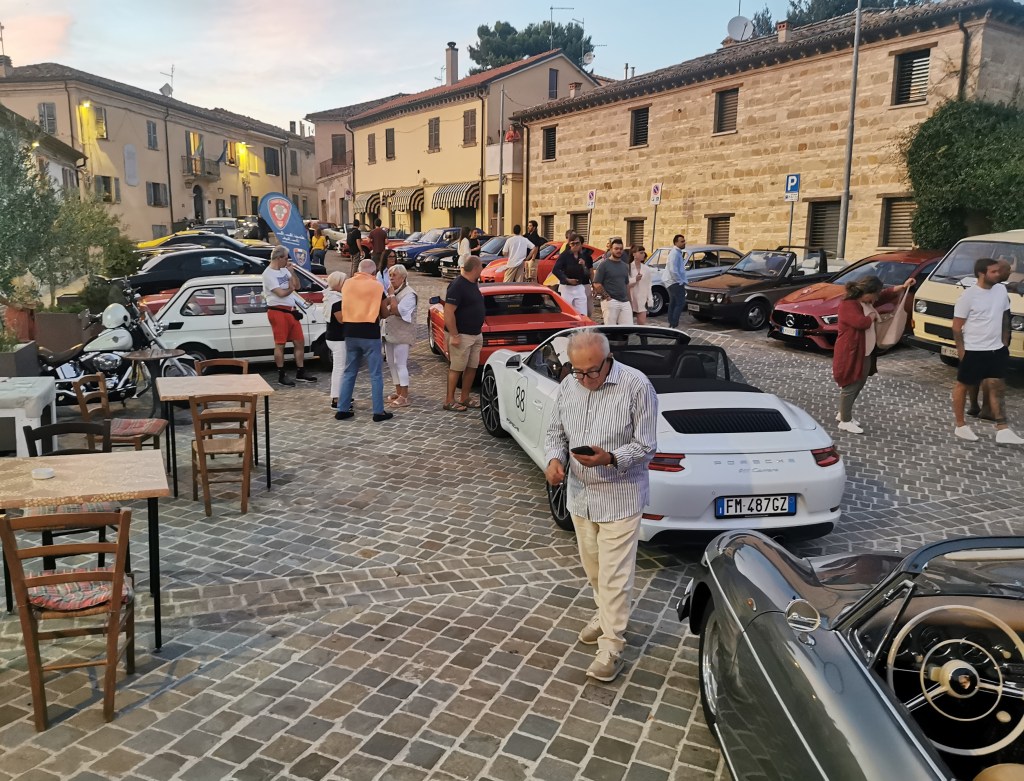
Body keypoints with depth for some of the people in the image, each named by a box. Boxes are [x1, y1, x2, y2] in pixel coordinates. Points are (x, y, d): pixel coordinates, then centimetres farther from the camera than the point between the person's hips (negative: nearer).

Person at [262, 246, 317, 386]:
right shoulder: (268, 274, -11)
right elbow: (281, 293, -18)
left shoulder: (284, 270, 14)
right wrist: (290, 288, 0)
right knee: (280, 344, -2)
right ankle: (281, 376, 4)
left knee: (300, 341, 10)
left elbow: (297, 286, 14)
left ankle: (300, 373, 19)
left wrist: (292, 271, 2)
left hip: (291, 311, 8)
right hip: (278, 311, -8)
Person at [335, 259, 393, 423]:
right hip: (370, 334, -4)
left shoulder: (347, 283, 6)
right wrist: (391, 305, 24)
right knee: (376, 374, 3)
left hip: (350, 333, 4)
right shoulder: (377, 286, -5)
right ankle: (378, 412, 5)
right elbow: (385, 314, 2)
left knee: (349, 372, 14)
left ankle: (342, 410, 14)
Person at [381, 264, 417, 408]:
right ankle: (398, 392, 22)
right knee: (392, 364, 12)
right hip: (388, 333, 8)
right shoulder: (390, 291, 14)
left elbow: (398, 311, -22)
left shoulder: (409, 294, -11)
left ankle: (404, 397, -5)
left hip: (401, 334, -8)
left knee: (400, 364, -8)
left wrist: (392, 295, -17)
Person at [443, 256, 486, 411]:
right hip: (461, 335, -9)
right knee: (456, 368, -3)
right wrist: (454, 336, -23)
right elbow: (448, 313, -22)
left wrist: (479, 331, 19)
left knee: (472, 367, 12)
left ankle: (465, 398, 22)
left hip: (476, 334, 9)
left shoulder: (473, 284, 12)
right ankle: (449, 401, 5)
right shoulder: (457, 286, -18)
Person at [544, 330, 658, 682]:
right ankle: (607, 615, 42)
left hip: (620, 497, -6)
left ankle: (611, 645, 10)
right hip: (580, 494, 6)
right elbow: (554, 431, 8)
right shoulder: (568, 385, -1)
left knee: (614, 574, -2)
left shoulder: (637, 386, -18)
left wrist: (609, 458, -31)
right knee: (592, 567, 20)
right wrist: (554, 459, -13)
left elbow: (646, 447, -14)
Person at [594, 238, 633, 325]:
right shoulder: (604, 265, -3)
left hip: (625, 302, 6)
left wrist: (630, 301, 18)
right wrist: (607, 297, -13)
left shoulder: (625, 266, 18)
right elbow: (597, 284, -8)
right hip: (610, 302, -6)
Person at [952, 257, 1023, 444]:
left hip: (996, 349, 6)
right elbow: (957, 326, -12)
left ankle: (1002, 430, 9)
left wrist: (1004, 343, 11)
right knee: (963, 386, 7)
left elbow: (1005, 318, 14)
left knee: (996, 387, 6)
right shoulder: (969, 295, -16)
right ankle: (960, 426, 18)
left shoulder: (1001, 290, 3)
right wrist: (961, 350, -12)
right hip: (973, 350, -6)